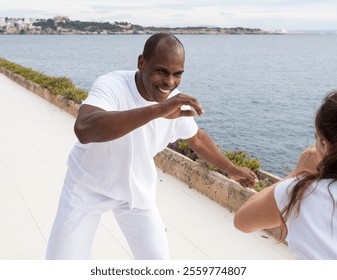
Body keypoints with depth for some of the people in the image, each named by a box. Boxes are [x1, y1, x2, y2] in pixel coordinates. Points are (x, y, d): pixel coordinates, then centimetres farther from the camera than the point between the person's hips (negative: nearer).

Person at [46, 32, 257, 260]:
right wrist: (157, 110, -57)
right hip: (88, 186, -4)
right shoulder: (111, 86, -31)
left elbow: (196, 138, 9)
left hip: (137, 190, 4)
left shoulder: (178, 103, -13)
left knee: (158, 258, 3)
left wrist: (230, 169, 15)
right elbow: (84, 129, -52)